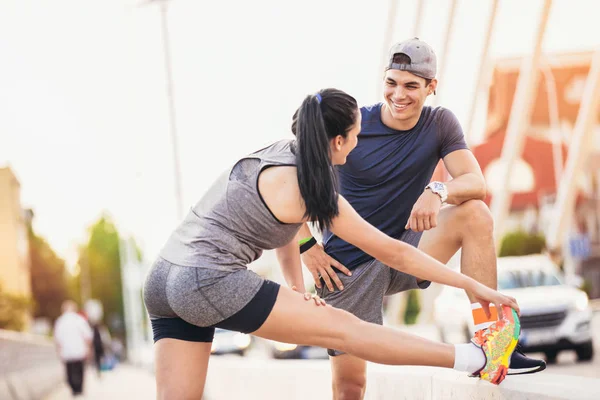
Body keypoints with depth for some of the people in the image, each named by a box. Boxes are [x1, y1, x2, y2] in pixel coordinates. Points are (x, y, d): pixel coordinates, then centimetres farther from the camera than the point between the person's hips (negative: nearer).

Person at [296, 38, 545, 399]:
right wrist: (307, 247, -12)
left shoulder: (440, 123, -3)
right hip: (349, 265, -2)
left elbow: (477, 183, -14)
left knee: (475, 213, -21)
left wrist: (438, 190, -36)